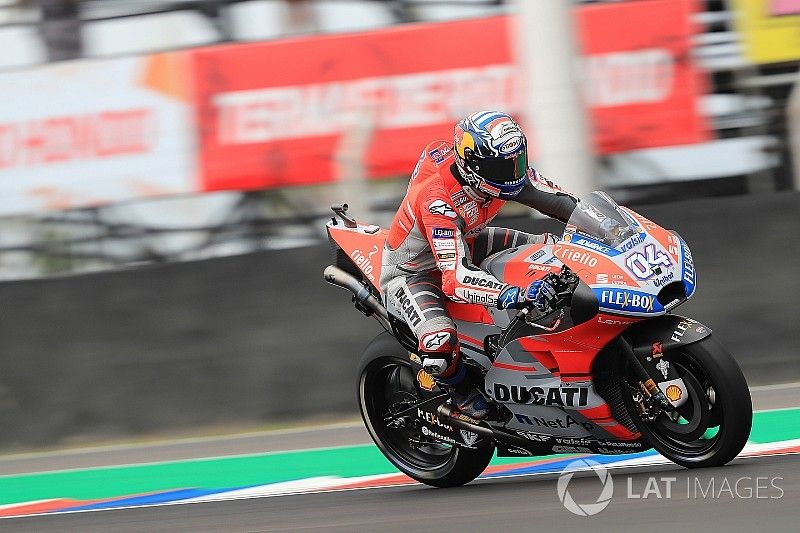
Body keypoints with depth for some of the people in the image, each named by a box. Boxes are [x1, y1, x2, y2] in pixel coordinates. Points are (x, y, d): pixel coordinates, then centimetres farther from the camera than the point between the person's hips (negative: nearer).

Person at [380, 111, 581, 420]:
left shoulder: (495, 167, -18)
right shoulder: (438, 199, -40)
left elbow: (556, 199, -5)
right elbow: (457, 278, -47)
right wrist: (517, 295, -60)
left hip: (464, 245, 8)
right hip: (411, 272, -8)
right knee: (440, 343, -36)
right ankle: (461, 393, -1)